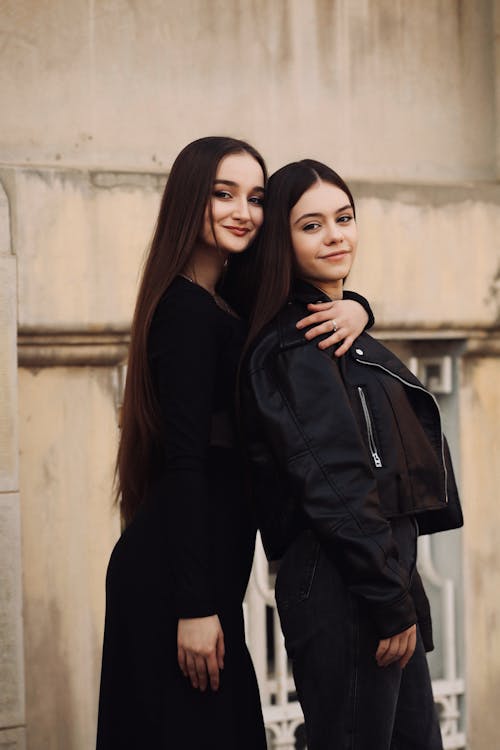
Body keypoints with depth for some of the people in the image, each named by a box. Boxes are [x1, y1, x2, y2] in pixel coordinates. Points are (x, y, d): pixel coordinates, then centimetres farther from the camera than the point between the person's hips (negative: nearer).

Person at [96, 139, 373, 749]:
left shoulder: (228, 299, 13)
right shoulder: (189, 310, -15)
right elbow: (183, 463, -20)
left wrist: (353, 307, -9)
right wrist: (195, 607, -22)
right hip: (172, 582, -10)